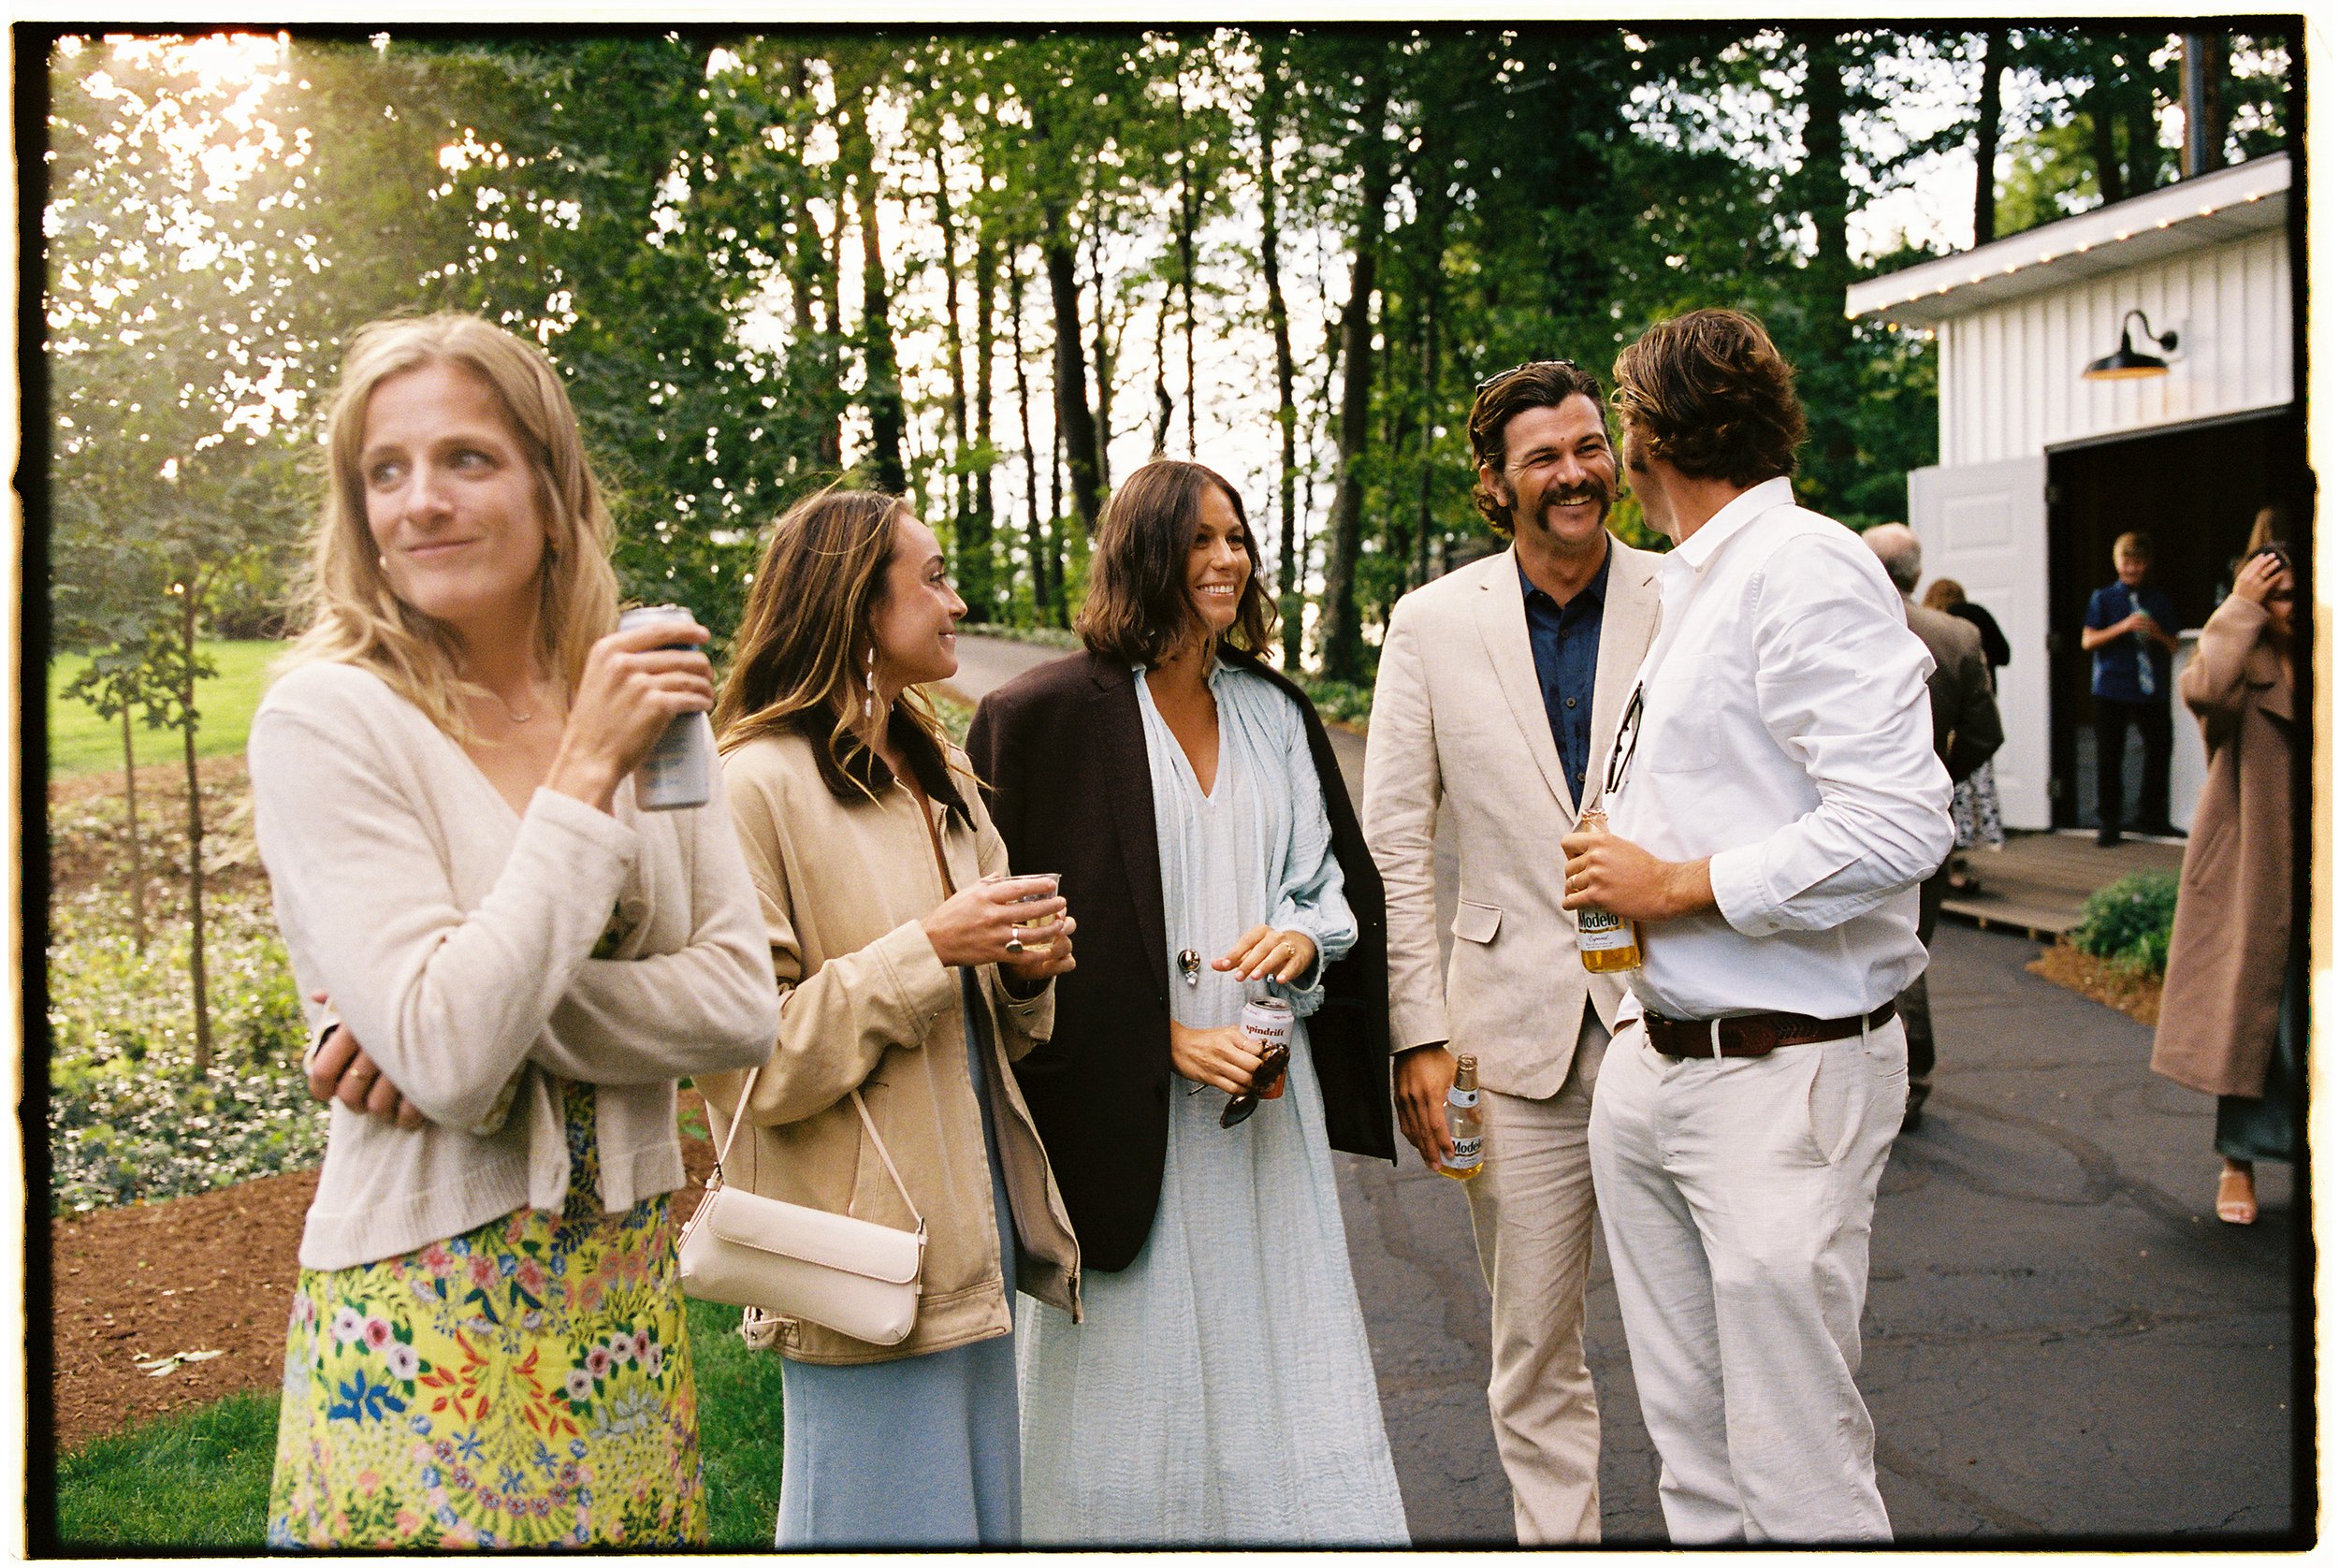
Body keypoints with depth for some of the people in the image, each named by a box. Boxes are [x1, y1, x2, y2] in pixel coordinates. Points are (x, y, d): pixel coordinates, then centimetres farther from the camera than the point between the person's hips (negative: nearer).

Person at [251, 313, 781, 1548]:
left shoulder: (643, 705, 3)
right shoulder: (326, 718, -13)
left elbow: (742, 1004, -3)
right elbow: (447, 1056, -22)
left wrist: (499, 1024, -17)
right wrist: (586, 771, -20)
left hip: (631, 1294, 5)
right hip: (430, 1309, -5)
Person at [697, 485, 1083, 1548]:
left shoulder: (937, 776, 14)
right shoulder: (756, 786, -12)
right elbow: (747, 1061, -17)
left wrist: (1024, 970, 1)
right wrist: (926, 950, -21)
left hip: (974, 1230, 8)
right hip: (870, 1257, -8)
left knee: (984, 1516, 16)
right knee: (886, 1525, 3)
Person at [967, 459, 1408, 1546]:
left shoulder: (1274, 711, 10)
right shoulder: (1051, 714, -7)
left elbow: (1337, 874, 15)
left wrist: (1304, 935, -8)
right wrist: (1163, 1037, -14)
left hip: (1268, 1093, 5)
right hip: (1131, 1105, -4)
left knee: (1275, 1341, 10)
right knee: (1143, 1365, 4)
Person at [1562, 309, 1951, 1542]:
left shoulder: (1805, 568, -14)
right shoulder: (1695, 585, 16)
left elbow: (1899, 824, -23)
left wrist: (1677, 885, -15)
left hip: (1784, 1078, -9)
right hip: (1653, 1060, 9)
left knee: (1801, 1487, -1)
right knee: (1694, 1465, 17)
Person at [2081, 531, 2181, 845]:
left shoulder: (2160, 601, 11)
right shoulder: (2103, 598, 4)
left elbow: (2173, 646, 11)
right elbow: (2088, 640, -4)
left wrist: (2157, 633, -10)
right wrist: (2123, 627, -16)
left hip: (2152, 689, 2)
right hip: (2112, 690, -2)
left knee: (2160, 749, 4)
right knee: (2109, 757, 0)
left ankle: (2151, 816, 19)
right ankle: (2107, 823, 8)